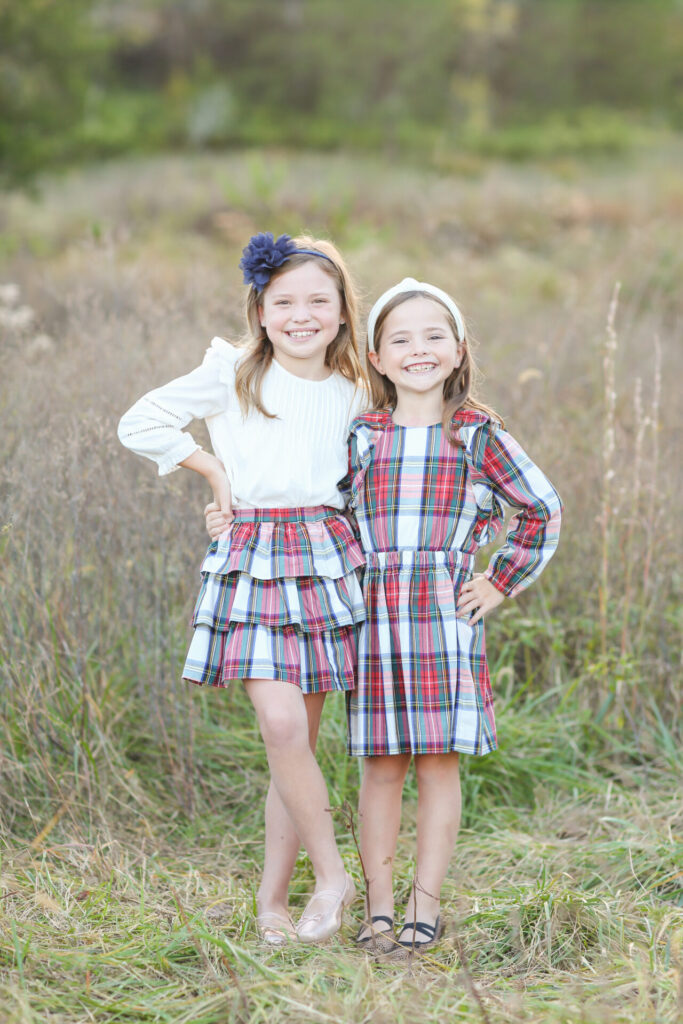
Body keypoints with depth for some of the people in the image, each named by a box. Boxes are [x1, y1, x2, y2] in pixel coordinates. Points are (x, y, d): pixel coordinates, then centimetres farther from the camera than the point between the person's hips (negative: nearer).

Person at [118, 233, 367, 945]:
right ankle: (331, 874, -3)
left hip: (324, 557, 3)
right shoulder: (231, 373, 1)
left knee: (299, 737, 2)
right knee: (281, 724, -18)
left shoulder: (352, 395, 12)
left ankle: (271, 898, 12)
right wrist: (214, 469, 2)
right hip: (251, 558, -3)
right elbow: (140, 423, 4)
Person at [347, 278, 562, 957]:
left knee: (439, 762, 3)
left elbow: (541, 509, 10)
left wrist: (502, 583, 6)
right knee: (380, 765, 4)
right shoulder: (360, 437, 6)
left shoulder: (479, 436, 2)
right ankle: (378, 907, 13)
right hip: (375, 614, 1)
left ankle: (425, 905, 12)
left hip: (446, 616, -1)